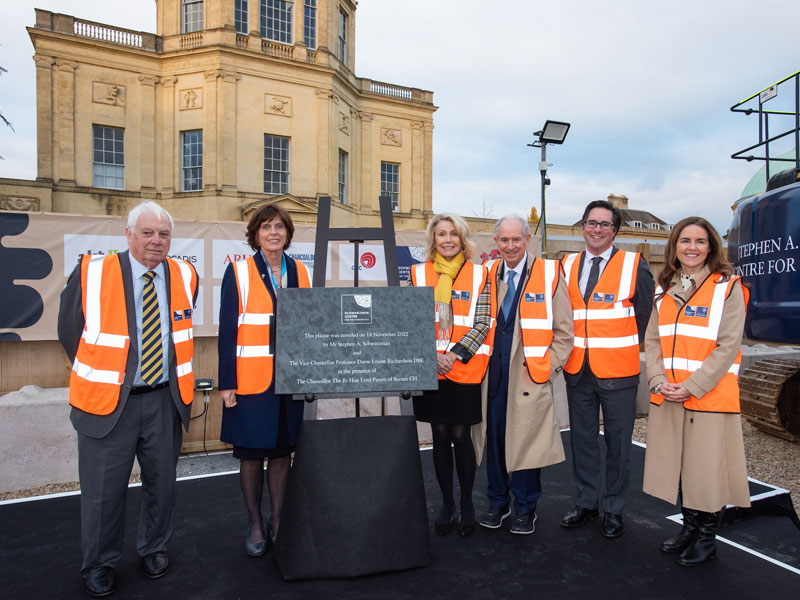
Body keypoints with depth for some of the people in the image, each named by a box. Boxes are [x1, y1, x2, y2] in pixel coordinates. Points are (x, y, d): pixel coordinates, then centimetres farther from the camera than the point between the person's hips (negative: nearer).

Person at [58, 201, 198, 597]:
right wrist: (98, 375, 2)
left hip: (165, 399, 3)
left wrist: (174, 374, 9)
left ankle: (154, 549, 40)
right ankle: (99, 564, 33)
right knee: (104, 489, 9)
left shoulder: (184, 277, 1)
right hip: (107, 402, -3)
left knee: (162, 482, 16)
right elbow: (69, 330, 2)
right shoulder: (92, 274, -9)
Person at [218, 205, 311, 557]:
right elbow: (227, 330, -5)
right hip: (252, 380, -3)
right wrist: (226, 382, -10)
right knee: (251, 452, 7)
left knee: (283, 450, 12)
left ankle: (278, 520, 28)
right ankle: (255, 524, 25)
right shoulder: (239, 272, -2)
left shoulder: (300, 273, 8)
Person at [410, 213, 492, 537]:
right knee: (440, 437, 9)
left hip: (465, 369, -1)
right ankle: (447, 502, 26)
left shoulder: (478, 274, 3)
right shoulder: (419, 274, 6)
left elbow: (483, 323, -2)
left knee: (461, 436, 3)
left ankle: (467, 502, 24)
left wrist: (455, 354, -12)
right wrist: (432, 355, -10)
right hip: (430, 369, 1)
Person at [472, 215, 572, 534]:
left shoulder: (549, 274, -2)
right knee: (493, 437, 10)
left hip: (529, 375, -3)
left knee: (525, 441, 4)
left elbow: (564, 331, 0)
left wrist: (547, 367, -5)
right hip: (492, 373, 3)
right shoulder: (487, 274, 8)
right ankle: (498, 501, 30)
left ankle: (525, 508, 24)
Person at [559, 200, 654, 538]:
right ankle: (586, 503, 30)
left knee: (618, 443, 7)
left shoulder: (634, 265, -2)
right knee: (582, 439, 13)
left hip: (618, 372, -3)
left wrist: (631, 352, 1)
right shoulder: (567, 266, 9)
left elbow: (646, 316, 1)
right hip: (577, 371, 4)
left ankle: (614, 510, 23)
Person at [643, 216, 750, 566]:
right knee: (679, 464, 13)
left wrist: (691, 386, -17)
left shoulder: (728, 287, -4)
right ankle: (689, 528, 32)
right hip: (667, 396, 5)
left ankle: (707, 538, 23)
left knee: (708, 467, 3)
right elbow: (652, 340, 8)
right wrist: (658, 380, -8)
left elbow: (728, 346, -11)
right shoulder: (665, 289, 10)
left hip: (710, 394, -4)